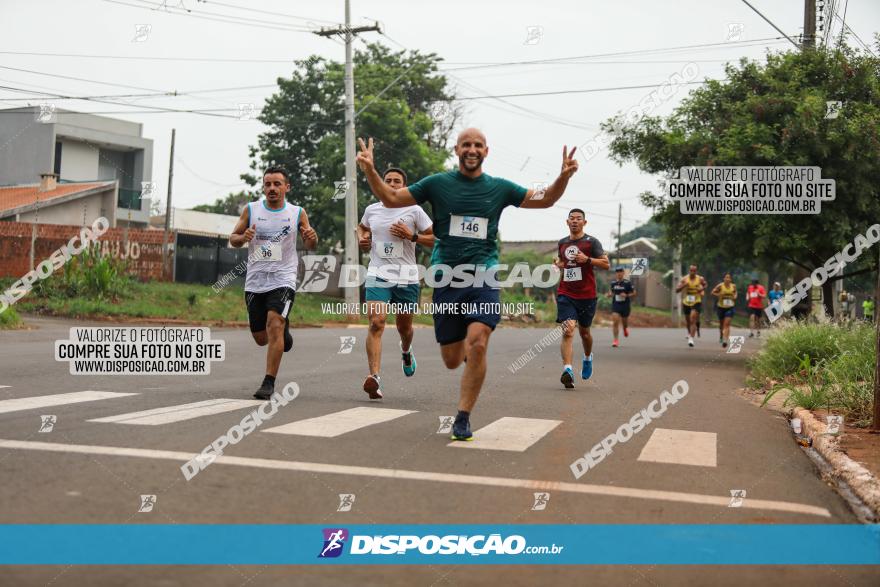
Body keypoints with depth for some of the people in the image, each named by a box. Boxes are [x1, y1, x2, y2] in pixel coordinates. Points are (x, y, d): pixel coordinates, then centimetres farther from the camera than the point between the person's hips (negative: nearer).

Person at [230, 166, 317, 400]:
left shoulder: (298, 213, 1)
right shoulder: (251, 210, 3)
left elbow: (310, 245, 11)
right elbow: (232, 239, 9)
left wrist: (312, 238, -13)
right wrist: (243, 237, -14)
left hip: (283, 281, -3)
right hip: (255, 282, 3)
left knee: (274, 326, -21)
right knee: (261, 338, 9)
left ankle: (269, 382, -14)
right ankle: (283, 328, 44)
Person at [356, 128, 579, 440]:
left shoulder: (500, 188, 7)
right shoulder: (437, 183, 4)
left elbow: (545, 200, 14)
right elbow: (391, 198, 6)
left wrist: (564, 176, -4)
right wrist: (370, 171, -10)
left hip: (483, 277, 0)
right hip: (446, 278, 1)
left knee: (477, 343, -23)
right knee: (452, 361, 5)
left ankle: (463, 417, -9)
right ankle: (466, 348, 45)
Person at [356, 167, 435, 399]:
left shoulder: (414, 211, 0)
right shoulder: (371, 210, 9)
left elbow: (436, 240, 0)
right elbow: (362, 227, 32)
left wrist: (412, 236, -14)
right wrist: (361, 239, 10)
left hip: (406, 278, 0)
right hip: (378, 275, 0)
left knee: (404, 326, 15)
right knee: (376, 323, -19)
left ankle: (406, 351, 52)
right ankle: (374, 378, -25)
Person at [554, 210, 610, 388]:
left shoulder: (591, 242, -2)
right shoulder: (561, 243, 11)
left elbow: (606, 264, -5)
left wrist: (587, 259, -19)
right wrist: (558, 264, 5)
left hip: (587, 295, -1)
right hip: (565, 294, 1)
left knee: (584, 332, 15)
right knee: (568, 330, -17)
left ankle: (587, 358, 45)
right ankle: (567, 370, -26)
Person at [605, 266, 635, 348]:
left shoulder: (628, 283, -9)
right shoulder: (613, 283, 2)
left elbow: (634, 293, -3)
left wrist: (627, 295, -20)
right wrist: (609, 294, -3)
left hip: (625, 305, -1)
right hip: (615, 305, 1)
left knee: (624, 322, 14)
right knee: (615, 322, -13)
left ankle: (626, 328, 52)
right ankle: (616, 340, -8)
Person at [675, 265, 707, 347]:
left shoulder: (700, 279, -7)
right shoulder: (684, 279, -7)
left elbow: (705, 285, 15)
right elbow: (677, 289, -11)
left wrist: (702, 289, -7)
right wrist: (684, 285, -28)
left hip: (696, 302, -2)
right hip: (686, 302, 3)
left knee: (693, 320, -18)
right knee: (687, 320, 18)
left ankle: (691, 338, -22)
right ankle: (689, 333, 47)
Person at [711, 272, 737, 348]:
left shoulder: (733, 286, -1)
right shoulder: (720, 286, -9)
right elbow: (713, 292, -1)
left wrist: (735, 296, -1)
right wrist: (719, 295, -16)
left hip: (730, 307, 0)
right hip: (721, 307, 0)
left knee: (727, 324, -14)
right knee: (721, 323, 14)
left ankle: (725, 340, -22)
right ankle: (722, 336, 44)